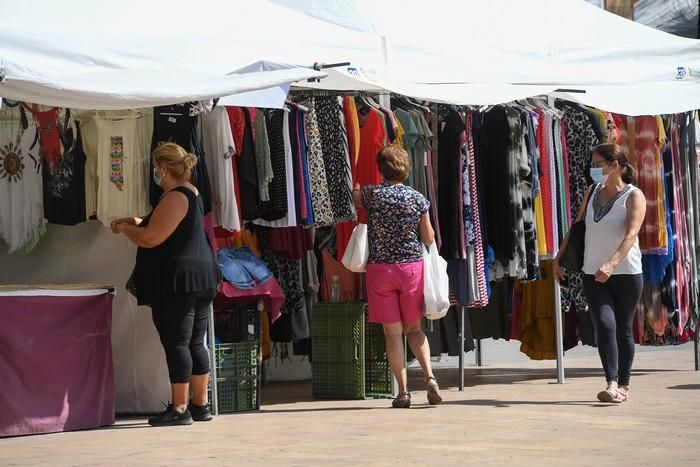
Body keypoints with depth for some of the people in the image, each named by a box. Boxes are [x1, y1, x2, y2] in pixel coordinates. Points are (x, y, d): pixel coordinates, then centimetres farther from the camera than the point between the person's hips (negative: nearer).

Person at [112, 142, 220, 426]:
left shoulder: (175, 197, -15)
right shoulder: (190, 193, 17)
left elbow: (150, 239, -19)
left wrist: (124, 228, -3)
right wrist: (137, 222, 17)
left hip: (177, 280, -10)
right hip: (200, 278, 10)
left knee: (176, 343, -7)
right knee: (195, 344, 12)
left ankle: (179, 409, -6)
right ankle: (200, 406, 16)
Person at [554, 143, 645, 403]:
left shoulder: (633, 196, -8)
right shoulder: (593, 192, 10)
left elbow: (631, 234, -22)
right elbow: (578, 226, 20)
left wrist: (611, 263, -36)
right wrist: (559, 258, 18)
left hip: (626, 273, -3)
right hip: (593, 274, 3)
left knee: (623, 329, 7)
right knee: (605, 324, -13)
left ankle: (623, 385, 20)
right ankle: (612, 383, -19)